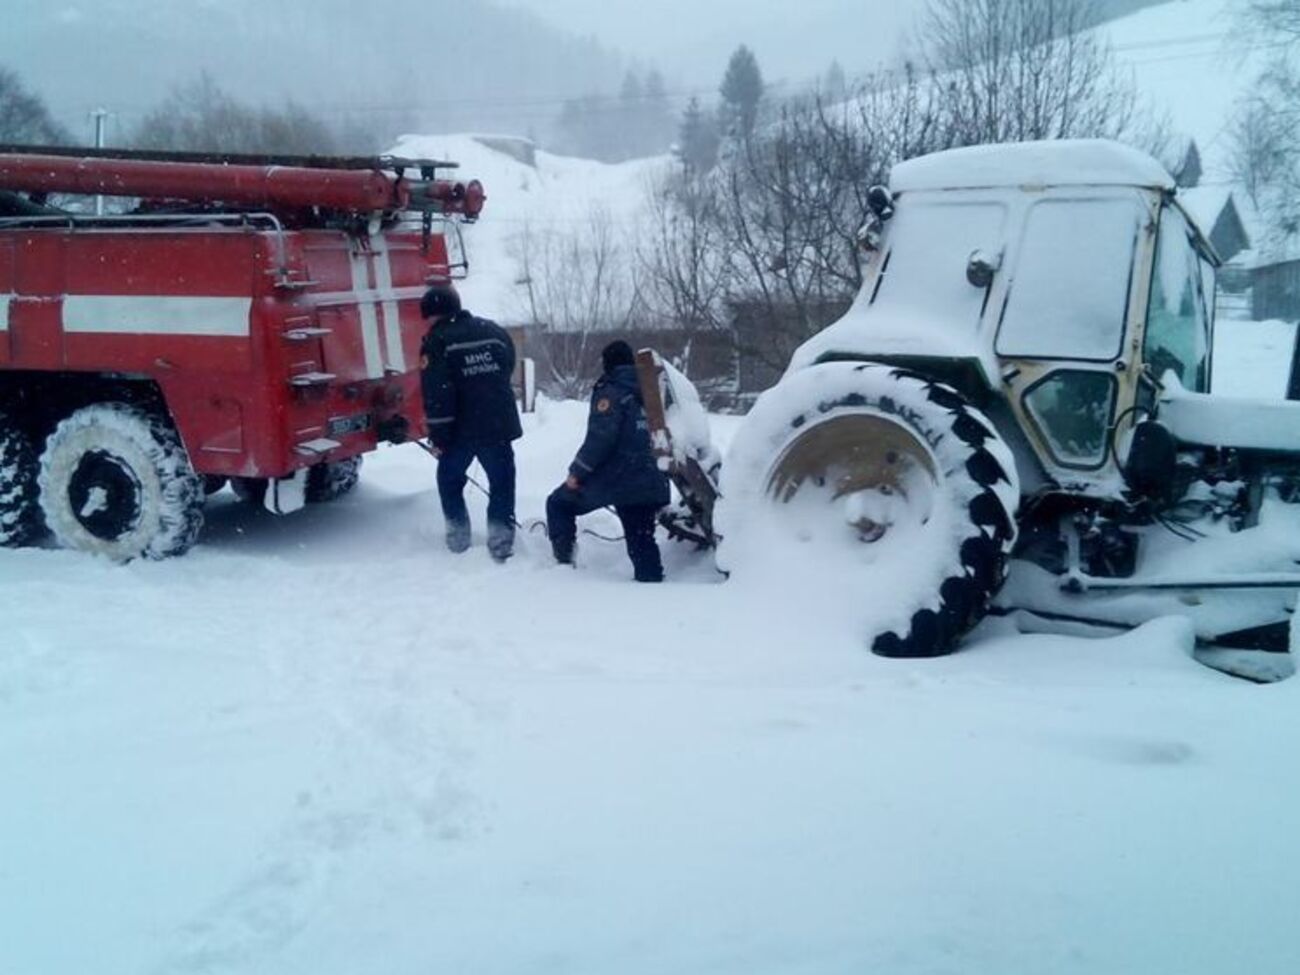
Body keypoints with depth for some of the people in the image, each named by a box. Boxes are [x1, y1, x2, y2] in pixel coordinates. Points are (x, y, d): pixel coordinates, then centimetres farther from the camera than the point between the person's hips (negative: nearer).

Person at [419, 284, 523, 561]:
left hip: (461, 429, -3)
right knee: (502, 482, 10)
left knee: (449, 479, 19)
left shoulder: (437, 341, -9)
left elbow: (436, 395, -14)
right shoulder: (495, 331, 8)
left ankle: (458, 536, 21)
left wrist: (438, 436, -9)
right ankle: (501, 541, 3)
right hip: (499, 425, 3)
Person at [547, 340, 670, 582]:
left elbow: (600, 437, -17)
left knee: (559, 503, 15)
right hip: (647, 483, 6)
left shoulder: (611, 391, -7)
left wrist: (577, 471, -11)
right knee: (641, 541, 11)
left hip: (613, 478, -6)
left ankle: (563, 561, 11)